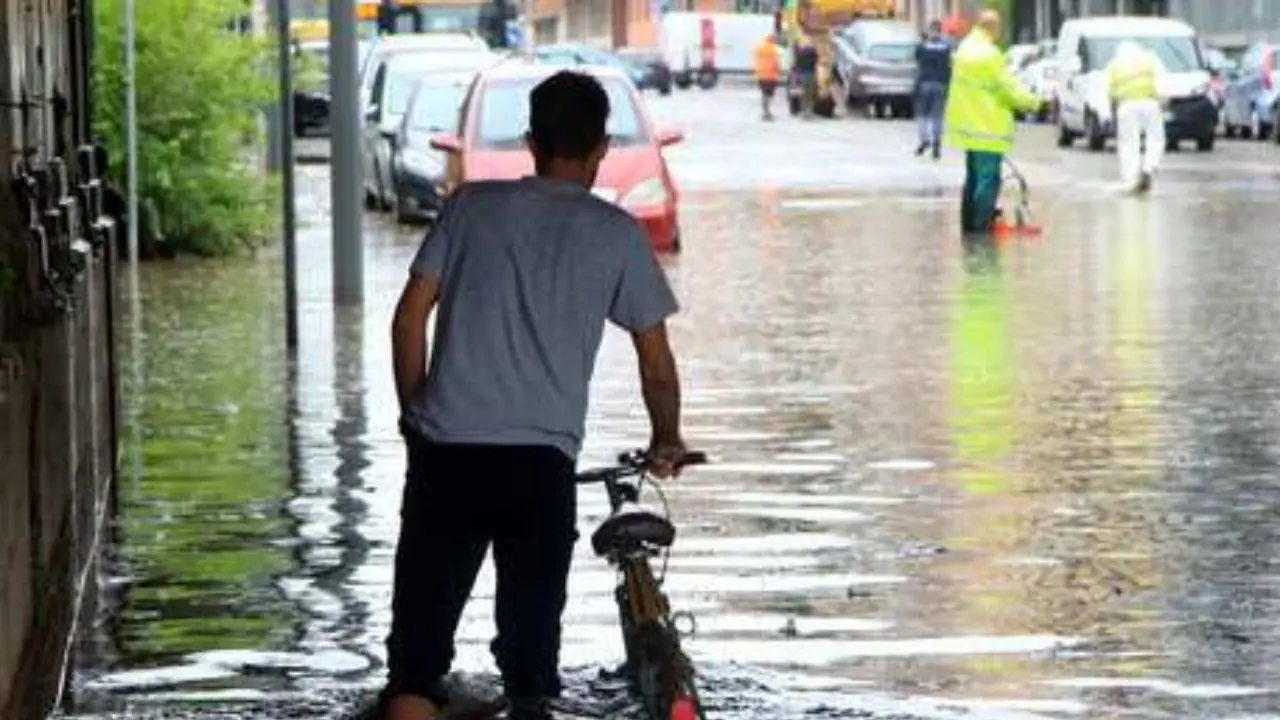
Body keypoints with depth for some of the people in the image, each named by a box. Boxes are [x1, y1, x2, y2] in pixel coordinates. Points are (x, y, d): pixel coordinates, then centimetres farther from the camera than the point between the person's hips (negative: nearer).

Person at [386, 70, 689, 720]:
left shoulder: (473, 205, 11)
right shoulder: (615, 232, 8)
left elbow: (410, 316, 7)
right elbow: (657, 362, 11)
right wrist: (666, 442, 28)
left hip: (446, 450, 1)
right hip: (542, 460, -1)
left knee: (418, 652, 2)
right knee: (529, 652, 8)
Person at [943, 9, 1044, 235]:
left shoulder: (964, 48, 7)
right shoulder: (990, 55, -19)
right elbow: (1009, 88, -16)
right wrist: (1033, 102, -3)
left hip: (968, 122, 9)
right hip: (989, 128, -9)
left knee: (973, 177, 19)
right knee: (988, 180, -6)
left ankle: (968, 224, 24)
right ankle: (981, 227, -8)